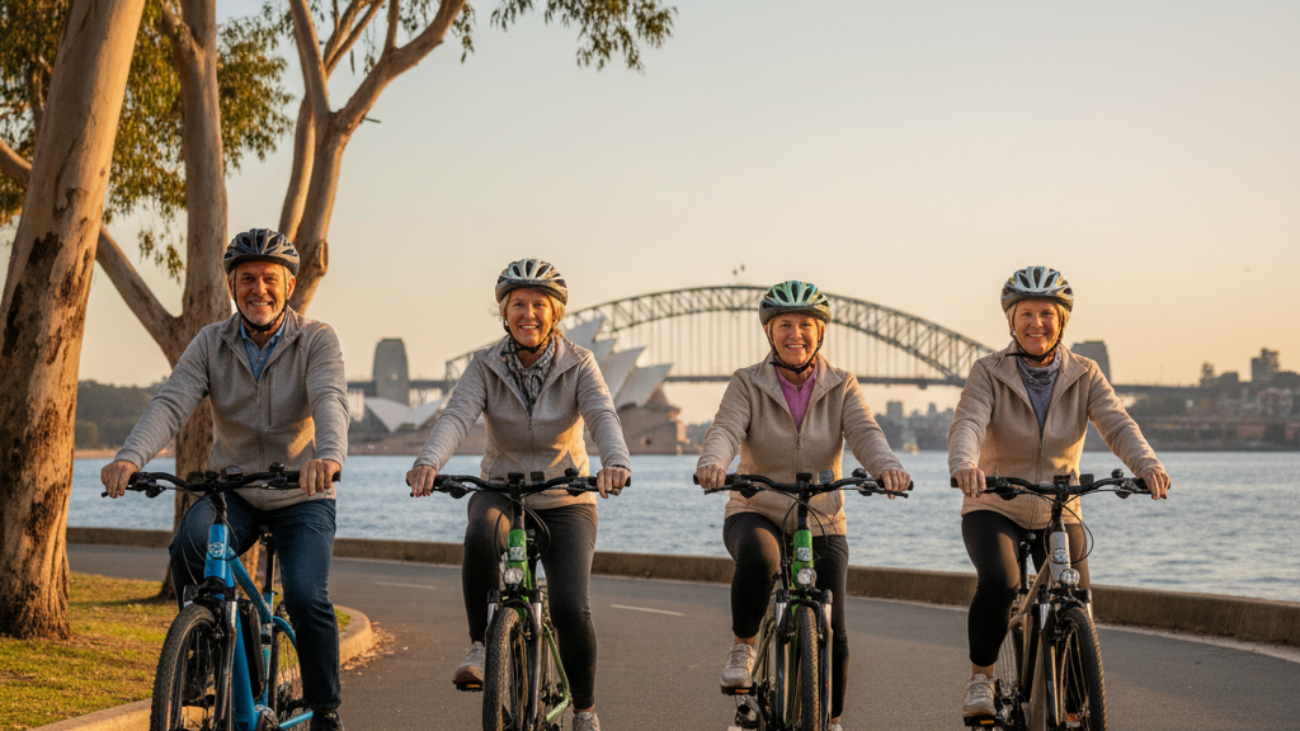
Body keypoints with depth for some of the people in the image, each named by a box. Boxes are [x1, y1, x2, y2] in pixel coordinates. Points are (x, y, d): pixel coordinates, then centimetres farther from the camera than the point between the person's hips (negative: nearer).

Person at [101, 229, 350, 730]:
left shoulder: (316, 340, -10)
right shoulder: (210, 344, -3)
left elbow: (330, 400, -29)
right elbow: (172, 404, -17)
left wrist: (329, 455, -52)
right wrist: (130, 457, -37)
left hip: (303, 496, -2)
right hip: (233, 491, 2)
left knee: (307, 597, -22)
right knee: (189, 545, -29)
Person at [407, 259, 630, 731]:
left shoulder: (578, 365, -8)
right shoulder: (486, 366, -6)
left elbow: (602, 416, -26)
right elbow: (457, 415, -22)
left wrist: (615, 462, -48)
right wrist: (429, 462, -43)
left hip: (566, 501, -1)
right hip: (501, 492, 1)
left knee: (570, 608, -17)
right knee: (481, 535, -36)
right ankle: (481, 648, -18)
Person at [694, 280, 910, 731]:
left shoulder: (841, 387, 1)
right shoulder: (748, 384, -3)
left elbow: (864, 433, -17)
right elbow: (726, 429, -20)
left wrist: (888, 466, -40)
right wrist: (712, 462, -44)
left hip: (822, 525, 2)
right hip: (756, 515, -2)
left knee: (832, 635, -5)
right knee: (758, 558, -37)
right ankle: (742, 648, -13)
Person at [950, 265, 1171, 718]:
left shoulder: (1084, 376, -1)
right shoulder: (989, 373, -7)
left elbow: (1117, 425, -17)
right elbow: (968, 424, -24)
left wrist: (1147, 464, -38)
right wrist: (964, 465, -47)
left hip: (1059, 513, 2)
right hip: (994, 510, -2)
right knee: (999, 583, -30)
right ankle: (981, 679, -8)